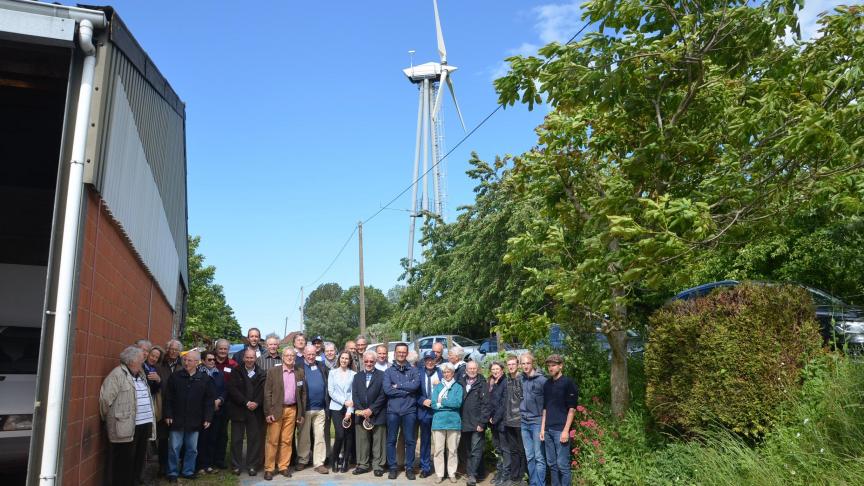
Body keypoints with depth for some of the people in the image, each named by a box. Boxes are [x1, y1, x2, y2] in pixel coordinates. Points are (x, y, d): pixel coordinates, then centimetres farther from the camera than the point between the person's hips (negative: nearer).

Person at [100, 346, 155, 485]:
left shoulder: (141, 375, 16)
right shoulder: (118, 375, -11)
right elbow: (106, 398, -14)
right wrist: (111, 417, -4)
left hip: (144, 425, 8)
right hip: (126, 427, -8)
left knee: (138, 461, 17)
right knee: (123, 463, 2)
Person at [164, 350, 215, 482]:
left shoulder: (205, 379, -2)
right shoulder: (175, 376, -3)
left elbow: (209, 400, 0)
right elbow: (168, 398, -1)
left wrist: (207, 418, -3)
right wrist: (168, 415, -6)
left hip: (194, 421, 1)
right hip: (177, 419, -1)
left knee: (192, 448, 11)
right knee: (174, 448, 6)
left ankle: (188, 471, 25)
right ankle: (173, 473, 20)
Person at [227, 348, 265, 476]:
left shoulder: (261, 374, 5)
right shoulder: (236, 372, 3)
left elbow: (264, 391, -1)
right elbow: (232, 389, -6)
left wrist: (257, 403, -17)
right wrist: (246, 403, -13)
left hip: (255, 411, 0)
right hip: (238, 410, 0)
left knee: (255, 439, 2)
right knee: (236, 439, 5)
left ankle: (252, 465, 11)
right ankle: (236, 465, 15)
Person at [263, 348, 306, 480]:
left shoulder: (300, 372, 6)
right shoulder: (273, 371, -2)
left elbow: (303, 393, 8)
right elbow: (267, 393, -4)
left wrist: (301, 413, 5)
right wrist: (268, 412, -10)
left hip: (292, 410, 2)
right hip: (276, 410, -2)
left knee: (287, 440, 7)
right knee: (272, 441, 1)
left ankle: (284, 467, 17)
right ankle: (269, 468, 10)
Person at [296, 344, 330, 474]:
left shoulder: (322, 368, 10)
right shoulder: (299, 368, -2)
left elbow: (327, 386, 13)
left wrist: (327, 404, 6)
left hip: (320, 409, 3)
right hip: (305, 408, -3)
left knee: (320, 436, 4)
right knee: (304, 437, 10)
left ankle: (319, 463, 9)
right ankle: (302, 461, 23)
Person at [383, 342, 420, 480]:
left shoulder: (413, 370, 6)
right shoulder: (389, 371, 6)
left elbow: (416, 385, -12)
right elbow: (387, 389, -9)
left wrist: (398, 386, -9)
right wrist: (406, 390, -10)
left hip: (409, 410, 0)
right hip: (393, 410, 0)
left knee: (410, 440, 4)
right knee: (391, 440, 6)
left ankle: (409, 468, 15)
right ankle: (392, 468, 17)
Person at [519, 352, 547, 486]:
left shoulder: (541, 380, -9)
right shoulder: (521, 380, 6)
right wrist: (522, 412, 9)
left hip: (537, 421, -5)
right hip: (524, 422, 5)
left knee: (539, 457, -4)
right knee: (529, 457, 12)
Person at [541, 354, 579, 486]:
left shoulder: (568, 383, -6)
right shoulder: (547, 384, 12)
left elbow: (572, 409, -9)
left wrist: (566, 430, -14)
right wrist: (542, 428, 10)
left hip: (561, 429, -6)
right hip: (548, 430, 6)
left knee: (562, 464, -3)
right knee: (552, 464, 12)